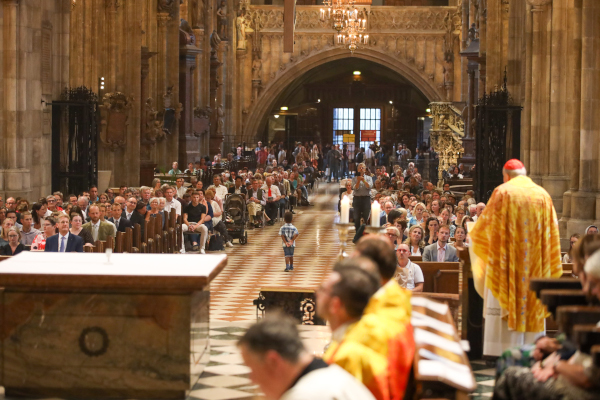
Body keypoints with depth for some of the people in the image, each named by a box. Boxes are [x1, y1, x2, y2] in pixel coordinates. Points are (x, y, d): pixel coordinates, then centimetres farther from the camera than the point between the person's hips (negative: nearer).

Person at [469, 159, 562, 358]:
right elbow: (552, 232, 8)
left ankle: (503, 353, -4)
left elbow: (485, 222, 4)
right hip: (535, 265, 3)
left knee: (502, 306, 0)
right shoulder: (543, 195, 7)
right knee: (533, 302, 6)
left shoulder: (502, 192, -3)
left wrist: (472, 234, 25)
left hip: (507, 263, -3)